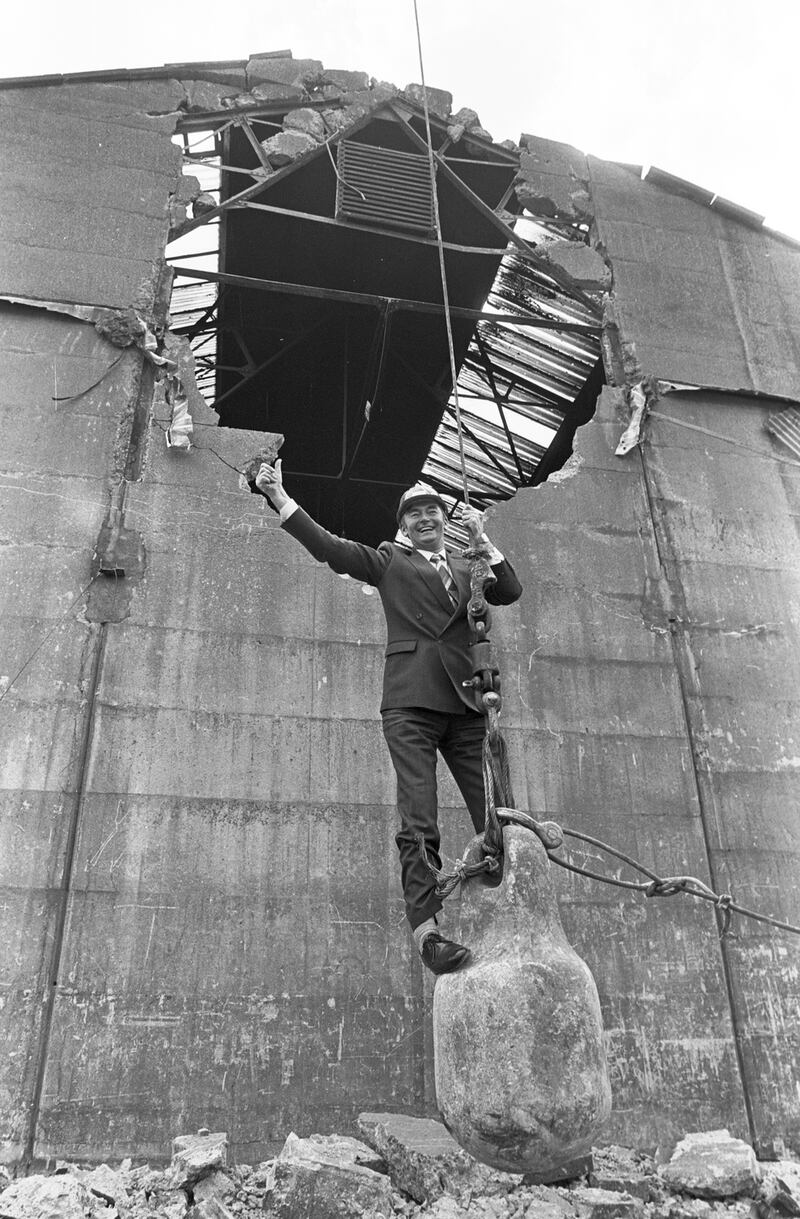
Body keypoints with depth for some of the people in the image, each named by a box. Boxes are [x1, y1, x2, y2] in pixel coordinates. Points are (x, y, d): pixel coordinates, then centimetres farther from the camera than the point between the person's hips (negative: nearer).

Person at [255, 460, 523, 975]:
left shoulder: (467, 567, 24)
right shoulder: (389, 561, 15)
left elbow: (511, 592, 11)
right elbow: (328, 546, 6)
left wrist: (483, 539, 5)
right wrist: (280, 498, -3)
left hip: (464, 703, 4)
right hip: (411, 704, -3)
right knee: (419, 824, -13)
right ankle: (427, 931, -15)